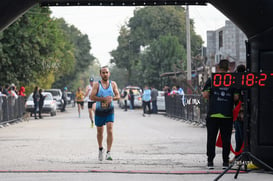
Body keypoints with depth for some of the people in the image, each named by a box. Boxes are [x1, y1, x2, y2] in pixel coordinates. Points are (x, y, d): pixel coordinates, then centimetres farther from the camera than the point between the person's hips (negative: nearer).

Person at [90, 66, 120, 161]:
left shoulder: (113, 84, 2)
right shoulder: (97, 84, -6)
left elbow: (118, 96, 3)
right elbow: (92, 97, -15)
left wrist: (112, 98, -19)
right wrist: (104, 99, -24)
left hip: (110, 111, 0)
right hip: (99, 111, 0)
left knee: (110, 131, -16)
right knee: (99, 132, 12)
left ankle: (108, 153, -16)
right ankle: (100, 149, 38)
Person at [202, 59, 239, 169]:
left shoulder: (211, 80, 0)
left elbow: (205, 95, -5)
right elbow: (236, 97, -1)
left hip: (213, 114, 0)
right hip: (227, 115, 0)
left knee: (211, 139, 6)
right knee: (226, 139, 6)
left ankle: (210, 161, 5)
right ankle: (225, 162, 6)